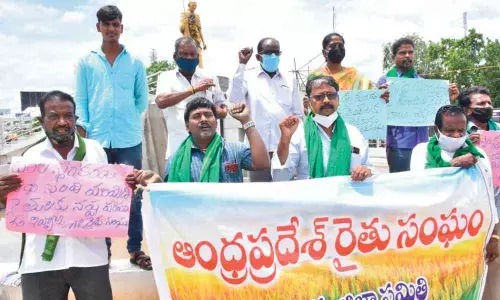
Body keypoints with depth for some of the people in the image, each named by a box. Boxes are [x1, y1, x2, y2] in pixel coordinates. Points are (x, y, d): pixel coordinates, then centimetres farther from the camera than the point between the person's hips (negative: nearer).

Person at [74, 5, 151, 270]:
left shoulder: (135, 62, 9)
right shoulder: (85, 63, 8)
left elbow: (142, 99, 12)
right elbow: (80, 101, 5)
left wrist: (127, 119, 2)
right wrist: (83, 132, -5)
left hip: (129, 140, 0)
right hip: (97, 140, 0)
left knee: (133, 196, 4)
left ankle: (135, 249, 15)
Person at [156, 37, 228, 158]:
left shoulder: (209, 77, 11)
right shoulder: (166, 77, 6)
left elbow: (223, 110, 16)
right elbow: (161, 102, -14)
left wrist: (220, 112, -9)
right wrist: (194, 89, -18)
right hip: (179, 147, -2)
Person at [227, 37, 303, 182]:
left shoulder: (290, 79, 12)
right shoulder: (248, 77, 5)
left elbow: (298, 114, 15)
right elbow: (234, 98, -13)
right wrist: (242, 64, -10)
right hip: (259, 148, -2)